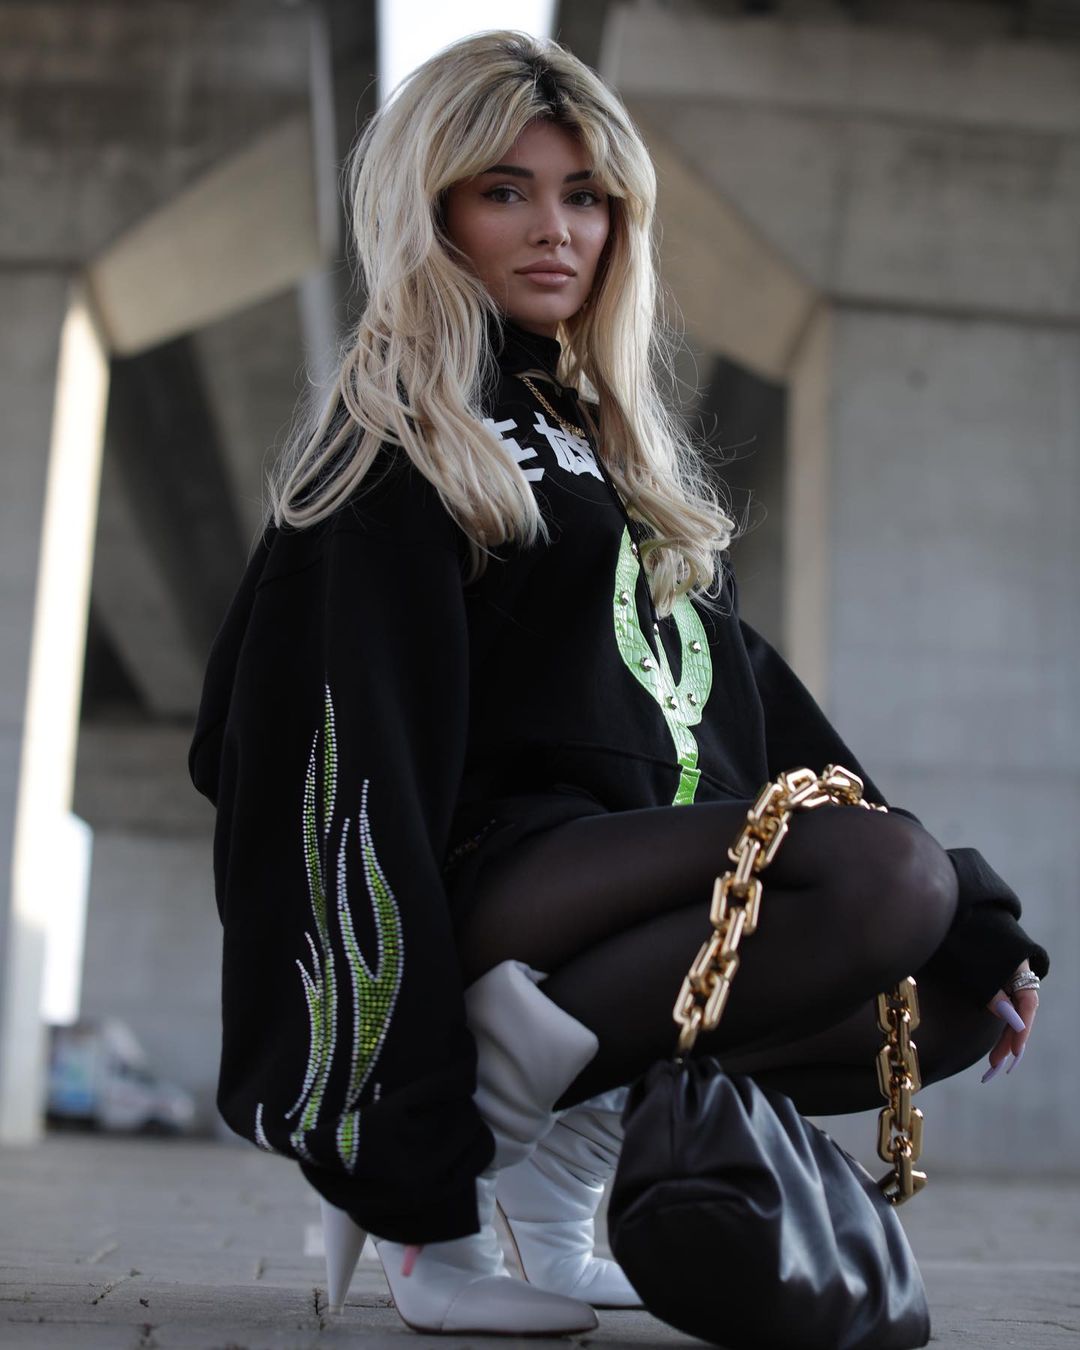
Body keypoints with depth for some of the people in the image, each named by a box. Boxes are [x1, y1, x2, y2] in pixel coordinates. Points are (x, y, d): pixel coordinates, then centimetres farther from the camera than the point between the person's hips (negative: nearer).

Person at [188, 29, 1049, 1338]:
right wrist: (412, 1118, -17)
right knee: (887, 874, -26)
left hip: (669, 873, 8)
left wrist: (973, 919, 14)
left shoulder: (625, 442, 22)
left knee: (963, 998, 2)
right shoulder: (398, 446, -1)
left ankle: (590, 1121, -2)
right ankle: (496, 1098, -15)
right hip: (503, 877, -8)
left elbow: (751, 691, 21)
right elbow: (373, 739, -11)